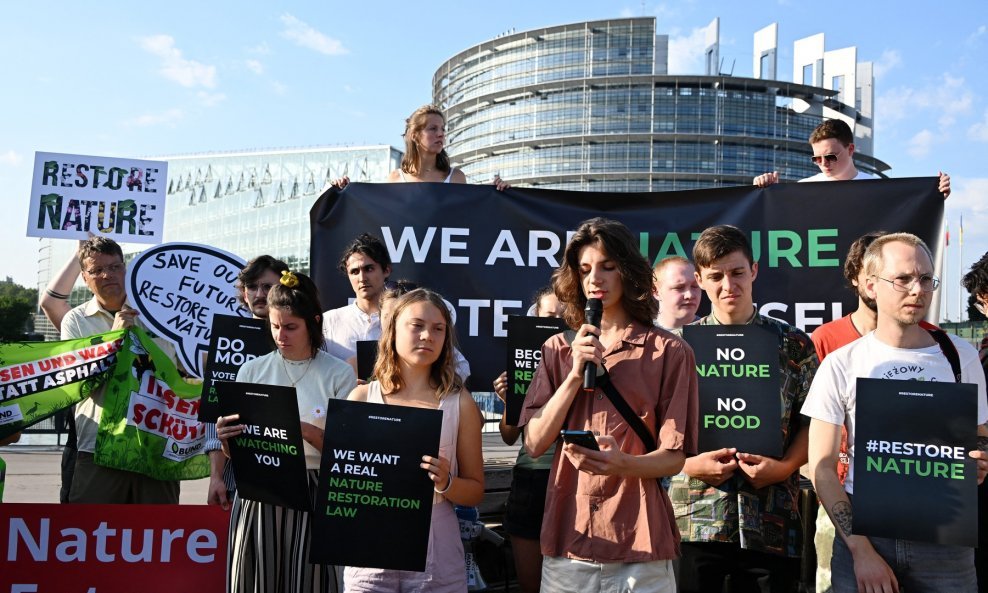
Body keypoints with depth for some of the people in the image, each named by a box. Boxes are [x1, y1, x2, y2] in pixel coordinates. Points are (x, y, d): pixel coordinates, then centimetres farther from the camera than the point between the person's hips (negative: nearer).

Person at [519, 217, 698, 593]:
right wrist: (575, 374, -10)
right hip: (568, 537, 3)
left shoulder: (669, 351, -3)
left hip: (639, 542, -2)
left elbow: (673, 458, -6)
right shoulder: (558, 350, 7)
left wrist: (622, 464, -26)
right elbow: (534, 444, 0)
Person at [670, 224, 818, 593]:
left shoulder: (793, 345, 5)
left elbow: (812, 422, 6)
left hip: (770, 523, 1)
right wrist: (688, 462, -11)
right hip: (693, 521, 0)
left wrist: (785, 466, -10)